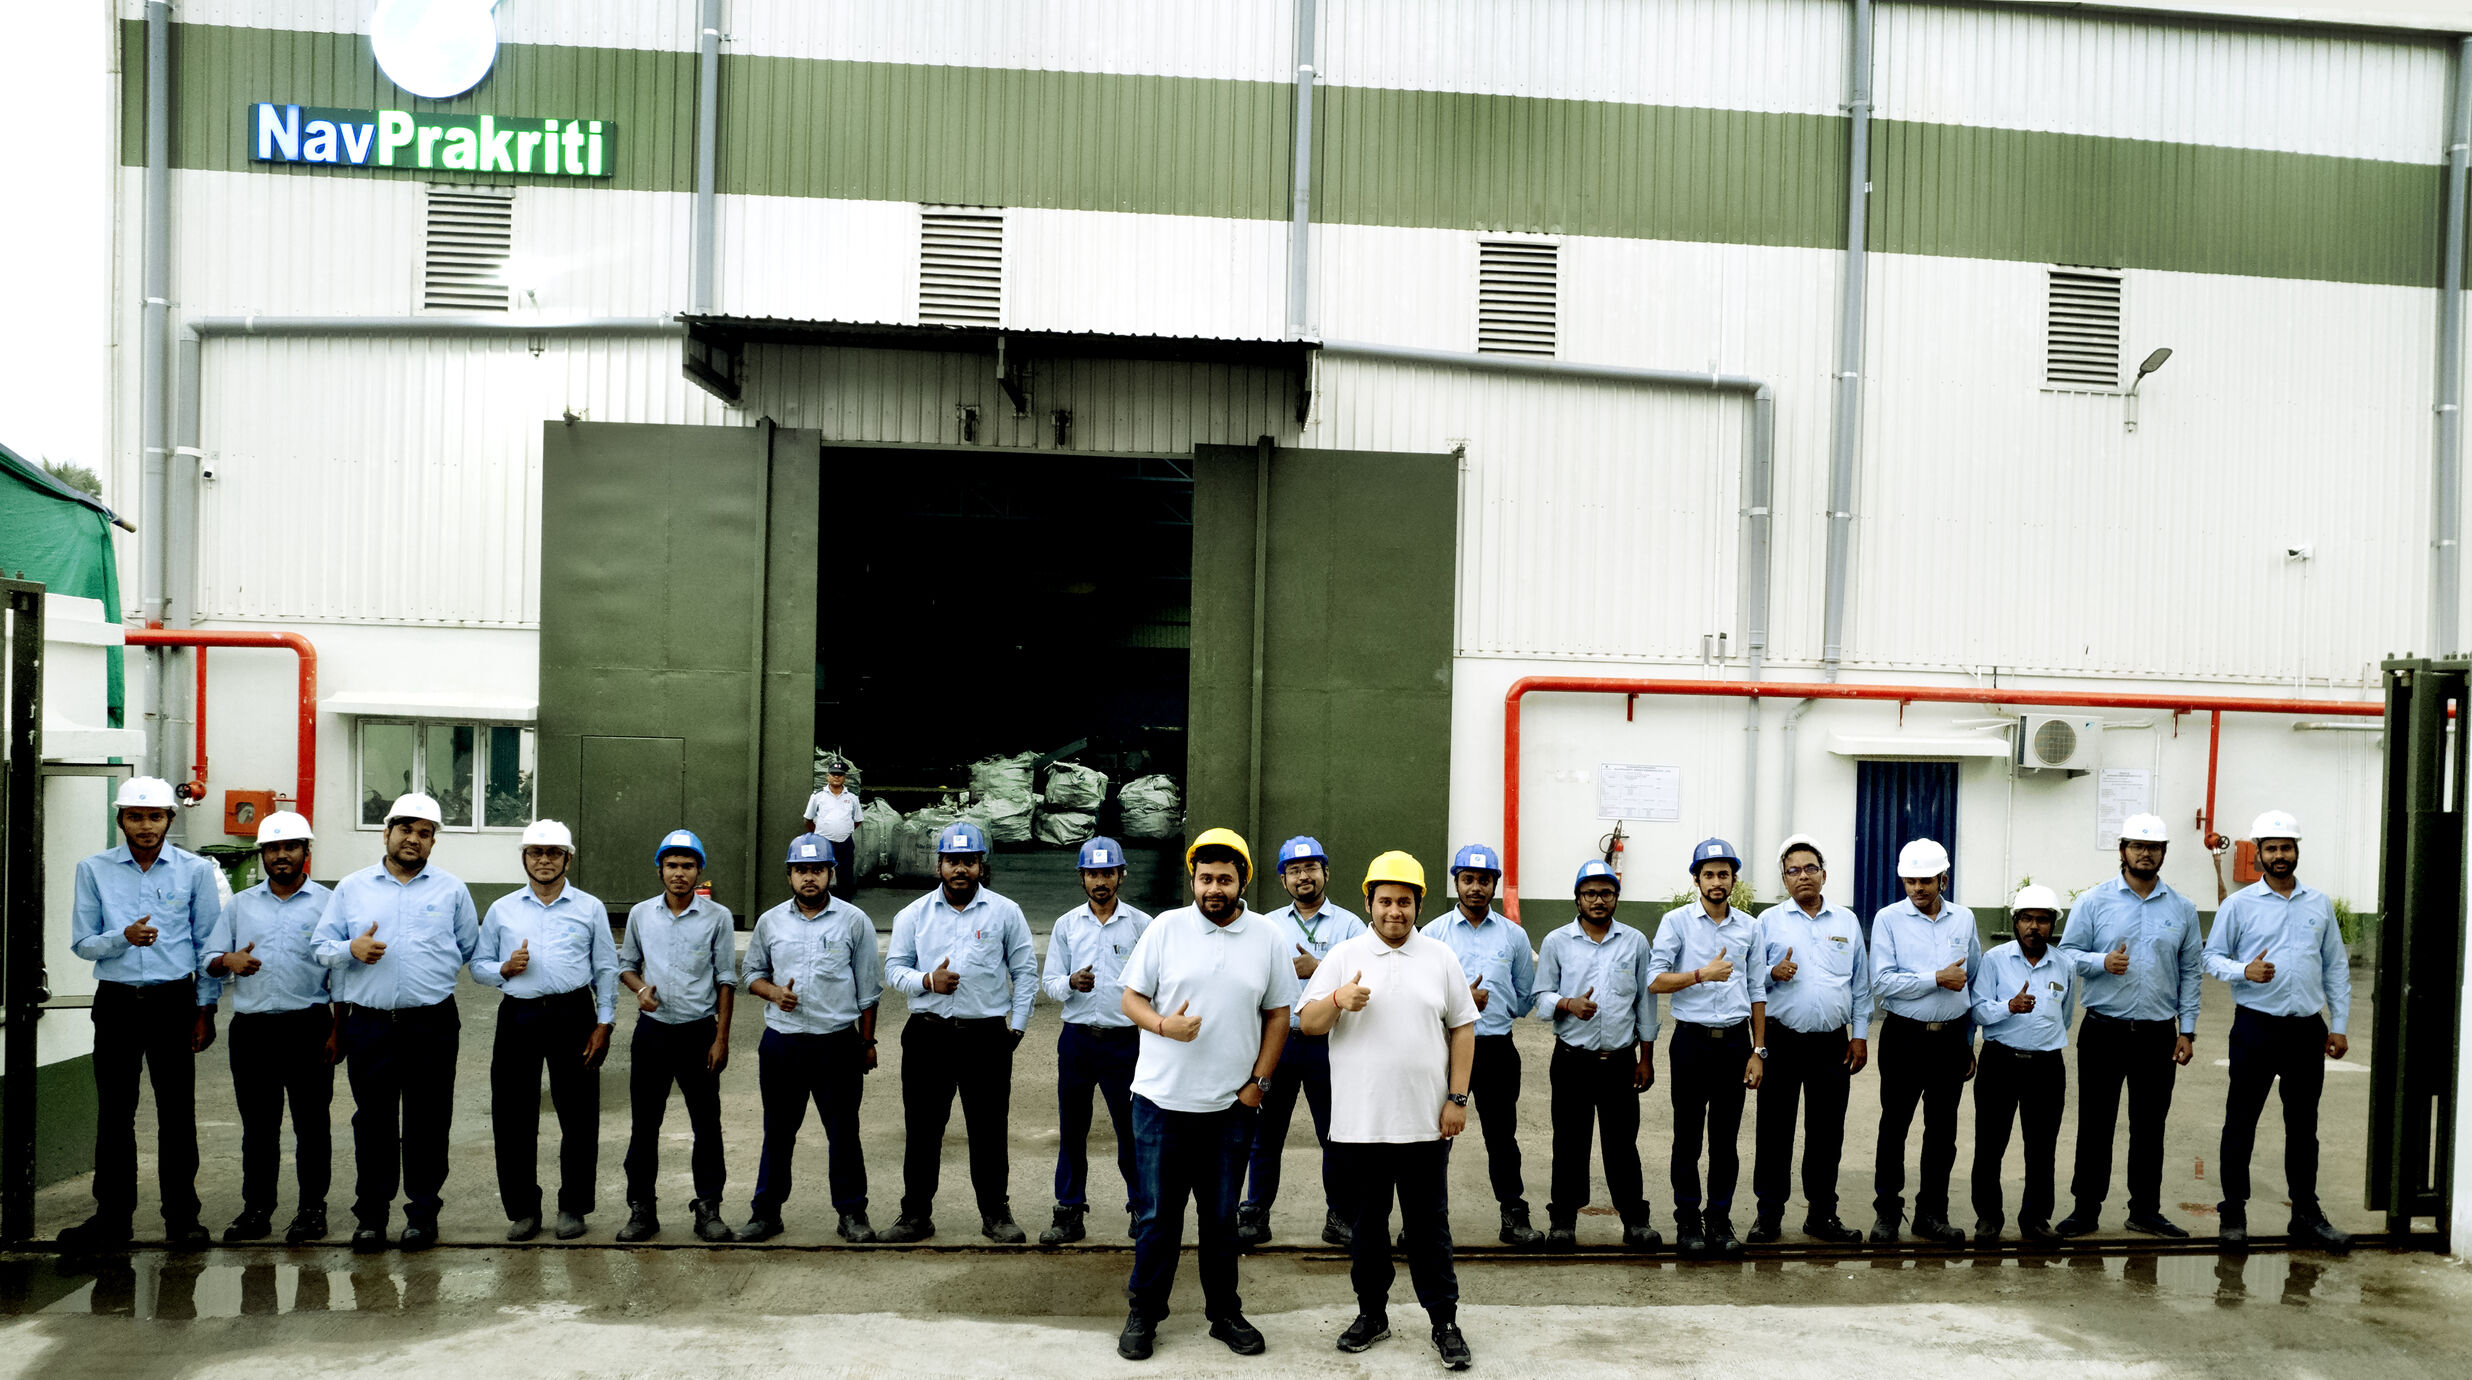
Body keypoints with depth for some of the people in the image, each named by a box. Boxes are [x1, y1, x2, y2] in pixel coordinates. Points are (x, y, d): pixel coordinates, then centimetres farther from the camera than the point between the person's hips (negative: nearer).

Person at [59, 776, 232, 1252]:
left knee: (177, 1112, 2)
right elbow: (82, 943, 4)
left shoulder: (196, 870, 1)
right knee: (114, 1112, 6)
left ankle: (182, 1216, 9)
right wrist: (124, 937, -17)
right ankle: (112, 1215, 16)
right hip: (116, 1001, 1)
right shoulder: (94, 870, 4)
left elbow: (210, 945, 4)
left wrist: (205, 1009, 2)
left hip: (174, 1001, -1)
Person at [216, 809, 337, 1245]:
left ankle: (312, 1209, 10)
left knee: (311, 1123, 2)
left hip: (308, 1027, -3)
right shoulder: (240, 904, 15)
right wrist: (228, 960, -7)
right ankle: (256, 1209, 18)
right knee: (257, 1125, 9)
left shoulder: (327, 903, 4)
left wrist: (338, 1031, -4)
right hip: (251, 1028, 3)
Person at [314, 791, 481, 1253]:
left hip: (433, 1026, -1)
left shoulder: (451, 889, 9)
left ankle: (423, 1214, 14)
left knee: (428, 1124, 3)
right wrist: (352, 950, -9)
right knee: (373, 1123, 5)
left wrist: (435, 971, 7)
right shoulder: (352, 888, 11)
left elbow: (471, 950, 15)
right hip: (368, 1025, 1)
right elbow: (321, 946, 8)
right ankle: (370, 1216, 17)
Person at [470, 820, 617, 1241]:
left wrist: (604, 1024, -2)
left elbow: (606, 970, 6)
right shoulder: (502, 909, 12)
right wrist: (504, 969, -7)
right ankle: (522, 1209, 16)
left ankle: (573, 1207, 14)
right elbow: (478, 965, 15)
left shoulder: (590, 908, 8)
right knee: (513, 1116, 3)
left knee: (579, 1116, 2)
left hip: (573, 1014, -1)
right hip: (518, 1016, 2)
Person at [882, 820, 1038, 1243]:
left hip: (986, 1035, -1)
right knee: (921, 1130, 7)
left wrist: (1017, 1026, 1)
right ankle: (915, 1215, 19)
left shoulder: (1005, 912, 4)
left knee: (989, 1130, 5)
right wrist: (927, 981, -11)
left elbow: (1025, 971, 7)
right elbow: (893, 968, 8)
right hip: (927, 1035, 1)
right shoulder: (914, 914, 8)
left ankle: (996, 1215, 17)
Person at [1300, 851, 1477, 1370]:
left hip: (1424, 1123, 0)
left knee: (1428, 1226, 6)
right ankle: (1372, 1313, 26)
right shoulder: (1343, 956, 2)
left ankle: (1444, 1321, 16)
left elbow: (1462, 1028, 6)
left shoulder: (1441, 957, 5)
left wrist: (1457, 1098, 0)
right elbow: (1308, 1024, -1)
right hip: (1359, 1125, 0)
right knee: (1366, 1225, 12)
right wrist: (1338, 1001, -22)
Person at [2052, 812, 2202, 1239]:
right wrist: (2102, 962, -20)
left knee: (2150, 1126, 10)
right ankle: (2086, 1209, 14)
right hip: (2104, 1031, -2)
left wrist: (2188, 1029, 3)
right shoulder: (2094, 901, -1)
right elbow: (2067, 953, 0)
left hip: (2158, 1034, 2)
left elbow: (2190, 972, 8)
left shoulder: (2182, 909, 6)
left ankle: (2146, 1211, 22)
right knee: (2095, 1124, 4)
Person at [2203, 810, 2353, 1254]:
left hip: (2308, 1028, 3)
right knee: (2241, 1122, 2)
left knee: (2303, 1125, 12)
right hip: (2256, 1025, -3)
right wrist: (2244, 971, -20)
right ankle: (2233, 1214, 11)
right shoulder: (2239, 904, -1)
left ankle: (2306, 1214, 24)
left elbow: (2336, 966, 12)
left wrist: (2339, 1026, 8)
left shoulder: (2320, 903, 8)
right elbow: (2212, 957, 1)